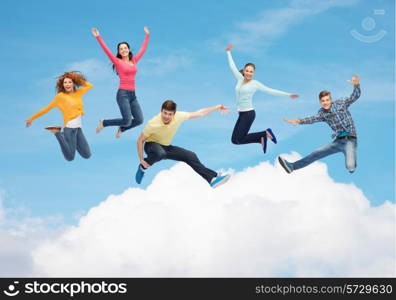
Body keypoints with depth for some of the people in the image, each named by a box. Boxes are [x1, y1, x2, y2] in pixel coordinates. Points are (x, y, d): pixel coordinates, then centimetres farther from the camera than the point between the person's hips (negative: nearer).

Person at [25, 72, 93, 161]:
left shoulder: (78, 93, 9)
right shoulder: (60, 96, -4)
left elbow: (90, 85, 26)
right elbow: (47, 109, 0)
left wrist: (78, 79, 11)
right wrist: (32, 118, 0)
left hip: (78, 128, 5)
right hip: (69, 128, -5)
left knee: (87, 155, 5)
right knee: (70, 157, -8)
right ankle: (57, 133, 6)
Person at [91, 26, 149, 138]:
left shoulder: (134, 61, 13)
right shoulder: (118, 61, -1)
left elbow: (143, 49, 24)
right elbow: (106, 50, -7)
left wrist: (147, 35, 30)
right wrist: (98, 37, -13)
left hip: (133, 95, 6)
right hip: (123, 94, -6)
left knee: (139, 120, 0)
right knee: (127, 121, -14)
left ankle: (121, 129, 26)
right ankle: (103, 123, 9)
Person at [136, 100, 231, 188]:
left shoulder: (179, 116, -19)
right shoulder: (153, 124, -30)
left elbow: (200, 113, -7)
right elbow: (140, 141, -18)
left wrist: (217, 107, -5)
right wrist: (141, 160, -18)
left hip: (166, 147, 5)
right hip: (152, 145, -5)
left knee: (190, 156, -8)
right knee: (161, 153, -40)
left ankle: (212, 178, -1)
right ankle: (143, 167, -12)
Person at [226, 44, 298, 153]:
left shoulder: (255, 83, -6)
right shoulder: (240, 79, 7)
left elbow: (271, 91, -3)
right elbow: (232, 66, 19)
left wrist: (288, 95, -5)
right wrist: (228, 52, 27)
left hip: (249, 113, -7)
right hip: (241, 114, 7)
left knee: (240, 140, -11)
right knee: (234, 140, 4)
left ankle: (265, 133, 6)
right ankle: (261, 139, 16)